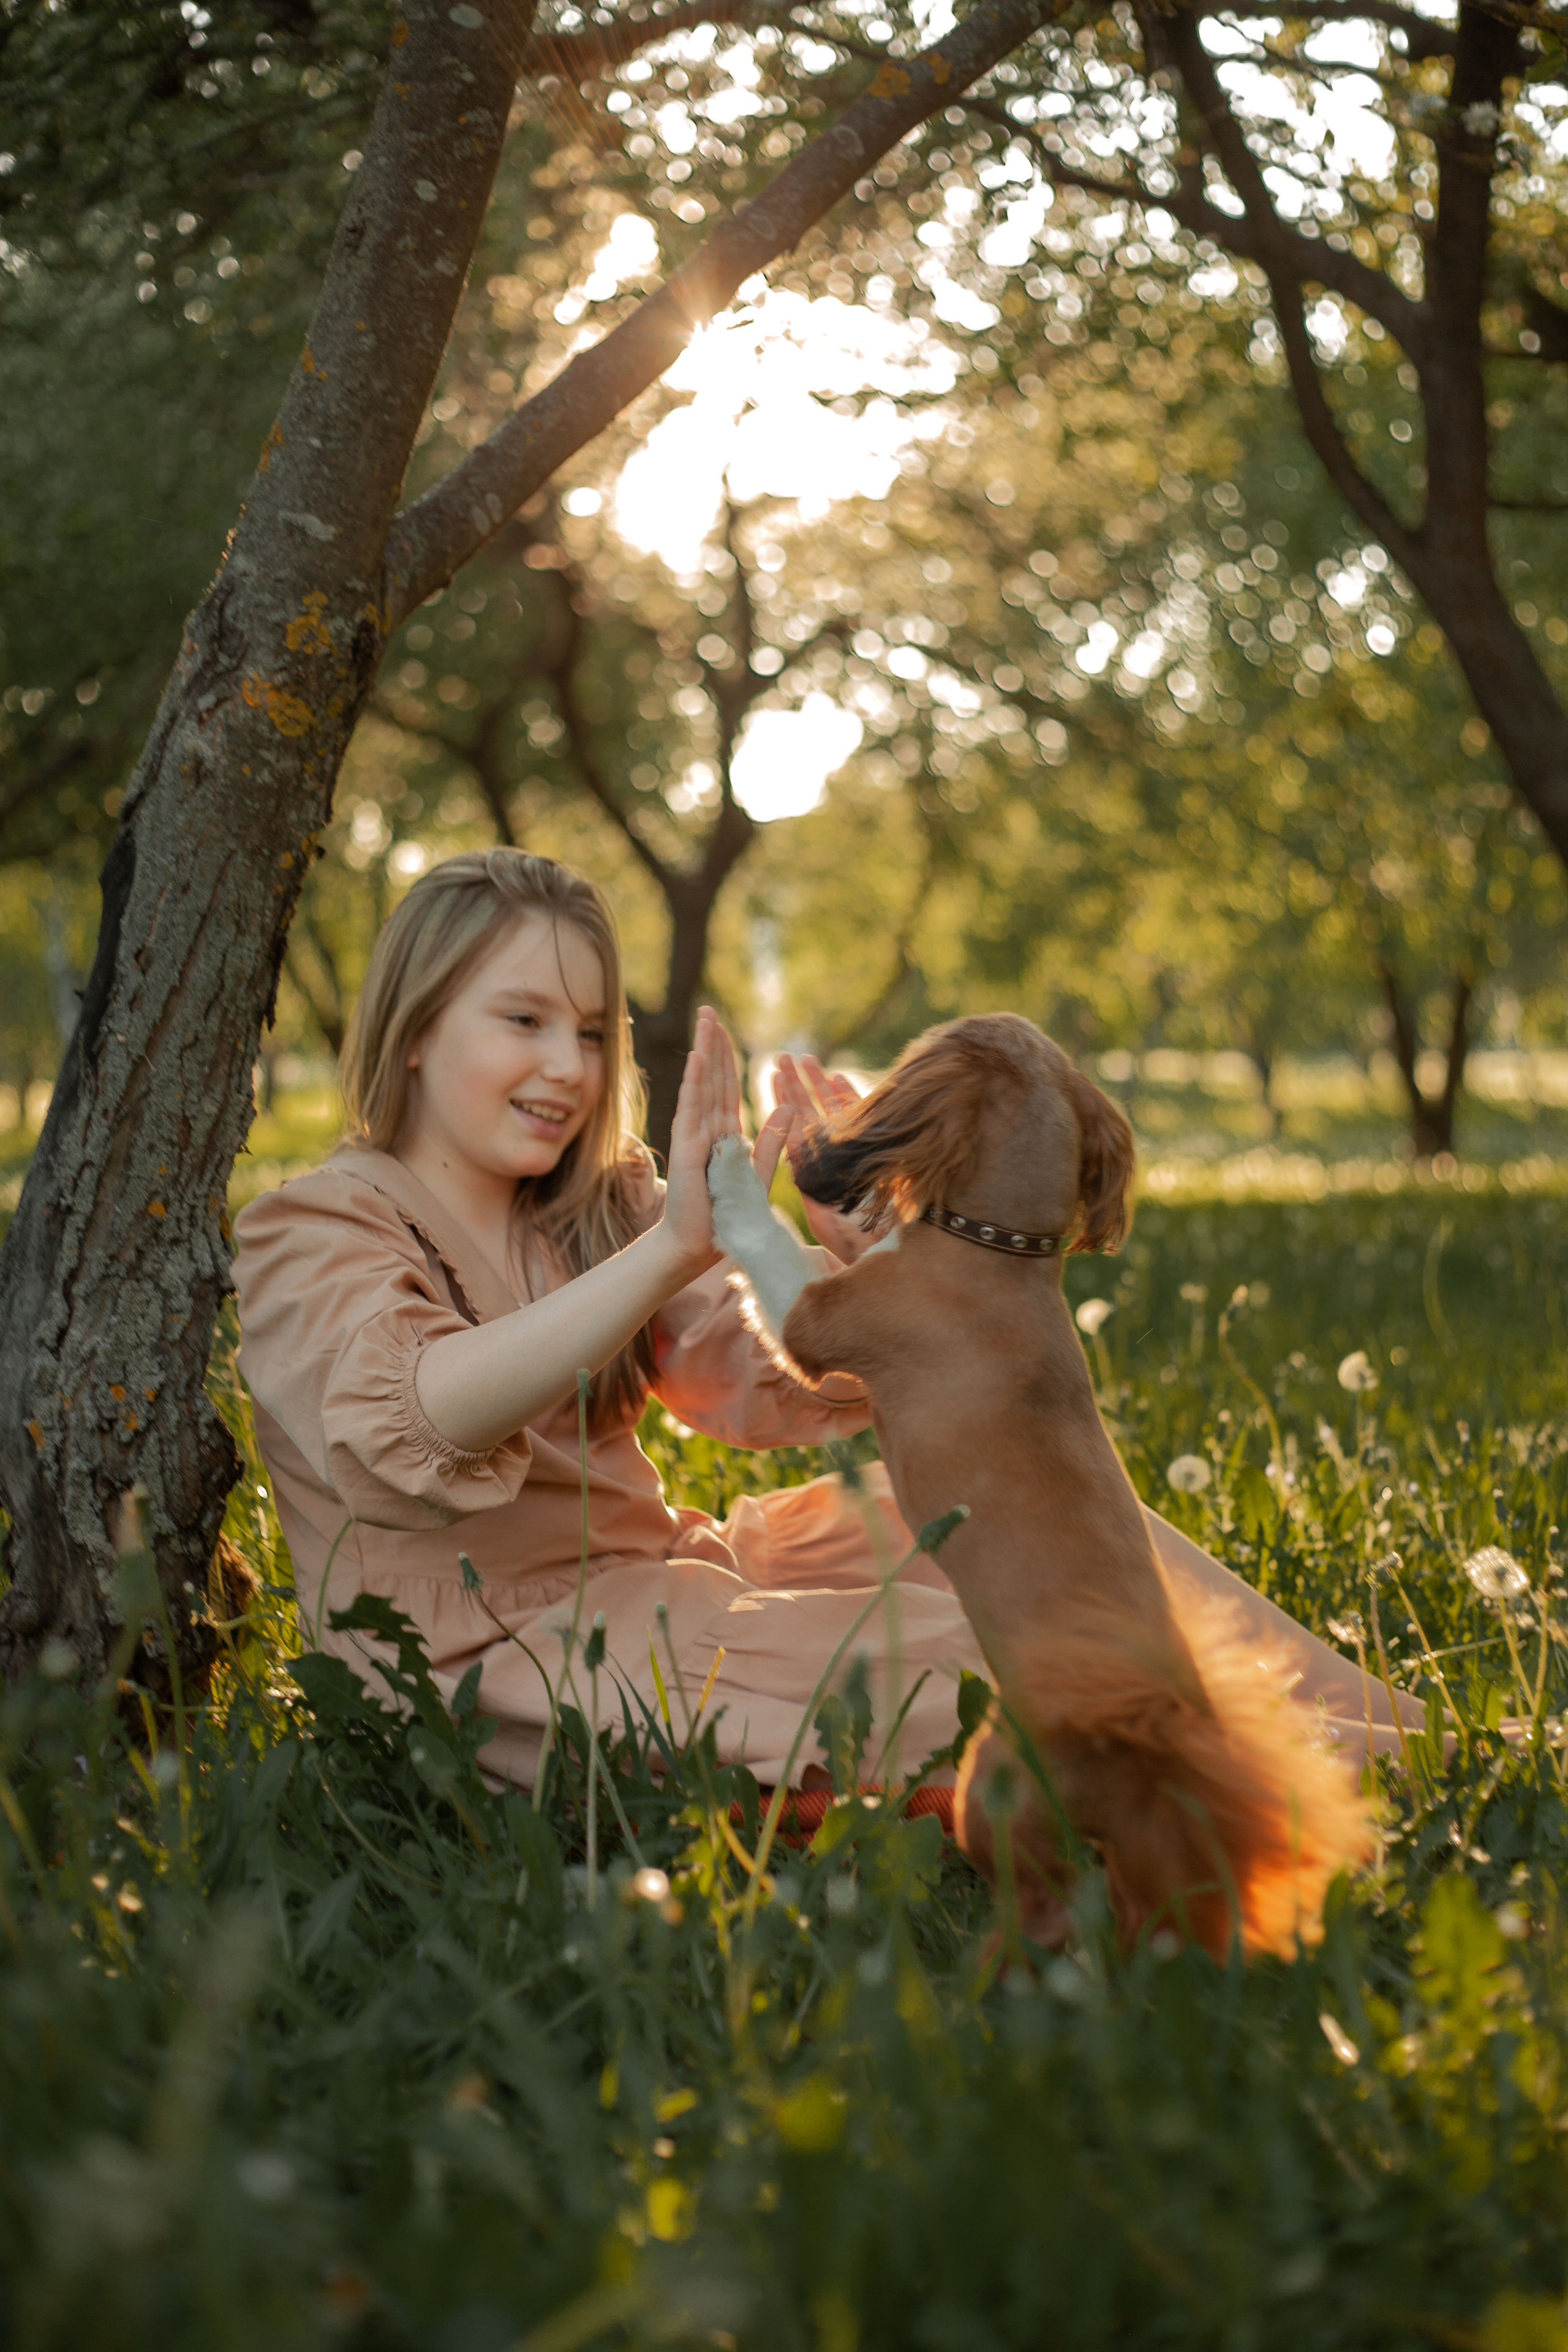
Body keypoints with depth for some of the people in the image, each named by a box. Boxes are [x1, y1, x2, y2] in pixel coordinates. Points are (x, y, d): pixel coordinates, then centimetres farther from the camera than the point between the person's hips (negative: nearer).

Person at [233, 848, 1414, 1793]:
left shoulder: (599, 1212, 14)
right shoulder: (309, 1235, -7)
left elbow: (776, 1387, 2)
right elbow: (410, 1425, -29)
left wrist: (853, 1256, -20)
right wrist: (670, 1249, -38)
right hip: (501, 1656, -7)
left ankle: (1380, 1749, -6)